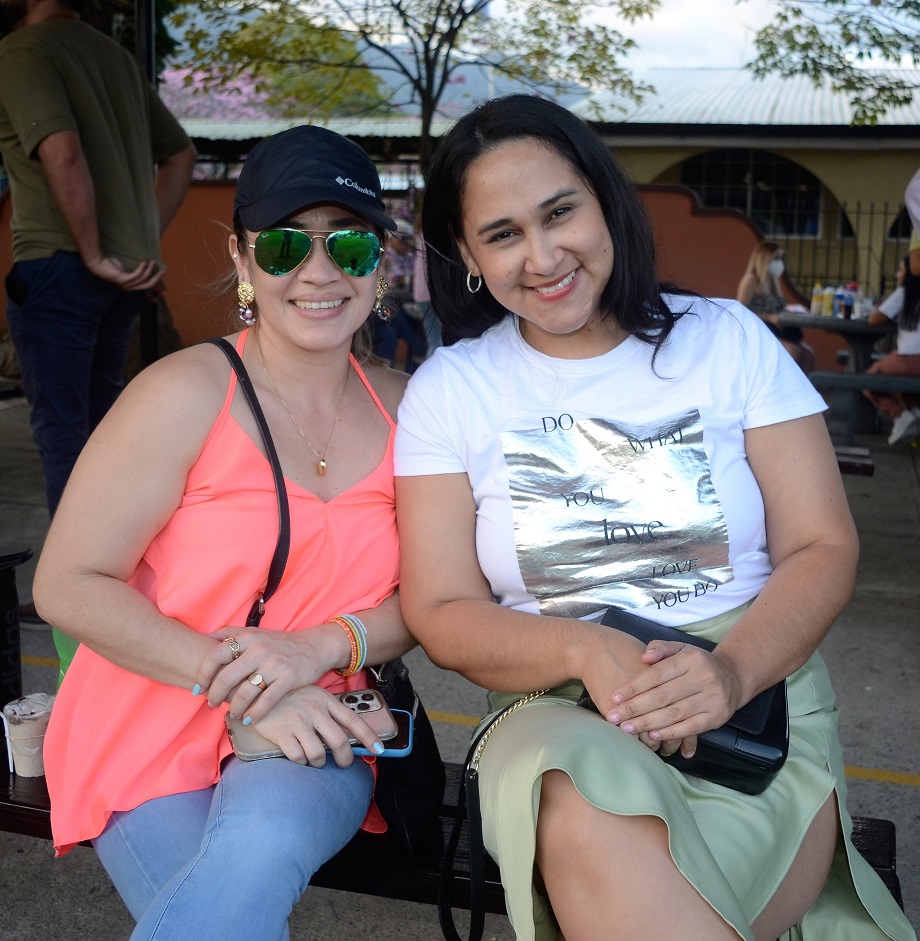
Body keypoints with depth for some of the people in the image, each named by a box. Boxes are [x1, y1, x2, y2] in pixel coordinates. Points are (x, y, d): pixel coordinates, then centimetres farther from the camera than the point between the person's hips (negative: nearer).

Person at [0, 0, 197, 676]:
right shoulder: (116, 56, 15)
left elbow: (63, 152, -25)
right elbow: (181, 154, 20)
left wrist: (93, 253, -16)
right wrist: (147, 242, 12)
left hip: (58, 266, -8)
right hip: (128, 275, 8)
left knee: (62, 428, -2)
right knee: (102, 418, 15)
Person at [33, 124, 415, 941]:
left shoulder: (403, 407, 2)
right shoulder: (189, 393, -11)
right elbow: (68, 585, -12)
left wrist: (327, 645, -15)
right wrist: (240, 687, -18)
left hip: (309, 734, 3)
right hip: (151, 729, -2)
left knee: (263, 849, -30)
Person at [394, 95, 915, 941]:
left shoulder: (729, 340, 5)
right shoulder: (447, 390, 6)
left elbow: (823, 550, 1)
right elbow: (439, 612, 1)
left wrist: (732, 671, -19)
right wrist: (584, 651, -19)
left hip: (758, 698, -1)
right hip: (557, 714, 2)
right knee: (588, 817, -34)